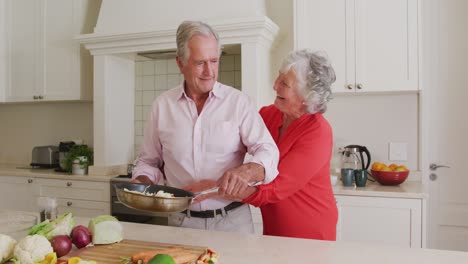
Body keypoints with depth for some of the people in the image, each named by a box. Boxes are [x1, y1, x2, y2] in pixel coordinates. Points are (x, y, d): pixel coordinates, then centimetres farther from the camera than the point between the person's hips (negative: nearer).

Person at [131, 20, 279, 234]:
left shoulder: (238, 102, -4)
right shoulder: (162, 106, 2)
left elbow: (267, 150, -12)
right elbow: (149, 161, 11)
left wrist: (247, 171, -32)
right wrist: (141, 182, -10)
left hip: (233, 220, -1)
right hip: (181, 221, 1)